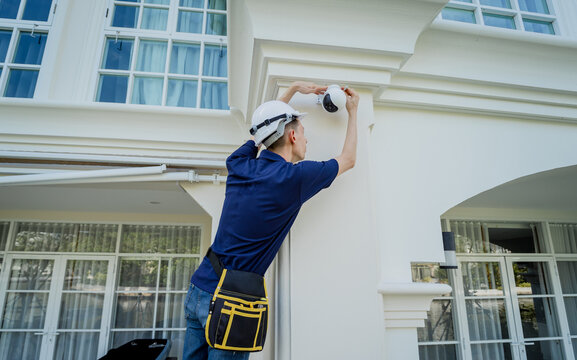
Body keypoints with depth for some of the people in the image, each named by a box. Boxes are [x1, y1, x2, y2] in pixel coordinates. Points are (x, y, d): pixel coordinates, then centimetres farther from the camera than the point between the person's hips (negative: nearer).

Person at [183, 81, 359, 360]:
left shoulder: (240, 165, 3)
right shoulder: (295, 176, -12)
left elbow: (266, 126, 26)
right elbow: (348, 159, 7)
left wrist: (294, 89, 33)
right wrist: (353, 111, 21)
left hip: (198, 288, 7)